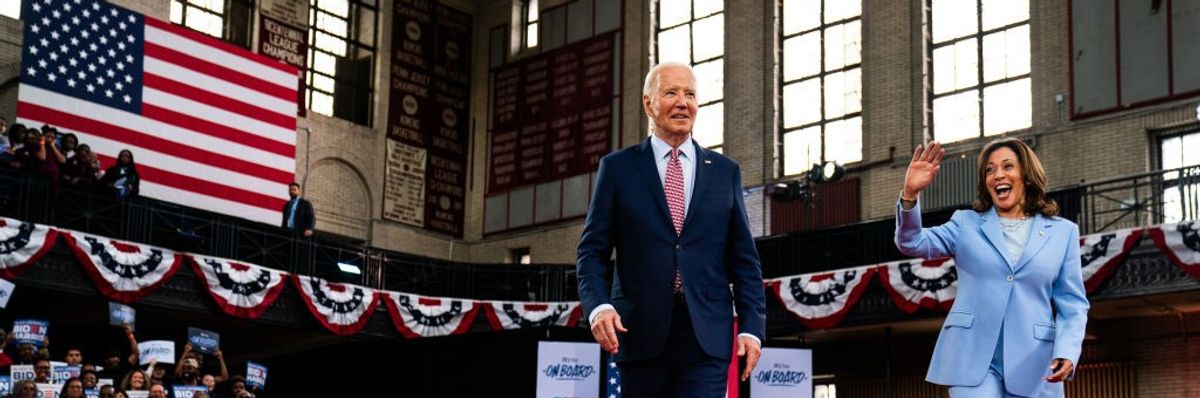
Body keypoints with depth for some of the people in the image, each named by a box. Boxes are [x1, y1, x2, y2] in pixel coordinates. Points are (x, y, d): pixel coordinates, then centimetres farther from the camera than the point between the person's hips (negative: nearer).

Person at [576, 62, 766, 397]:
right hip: (640, 332, 0)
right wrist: (598, 306, -13)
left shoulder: (725, 171, 12)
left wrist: (752, 327, 1)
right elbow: (593, 250, 4)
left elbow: (744, 258, 11)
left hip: (707, 334, 0)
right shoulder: (617, 168, 8)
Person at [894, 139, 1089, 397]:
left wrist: (1066, 352, -10)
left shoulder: (1063, 232, 11)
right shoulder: (966, 223, 11)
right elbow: (912, 243, -1)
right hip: (972, 358, -1)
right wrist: (910, 195, -19)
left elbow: (1072, 303, 8)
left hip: (1032, 364, 1)